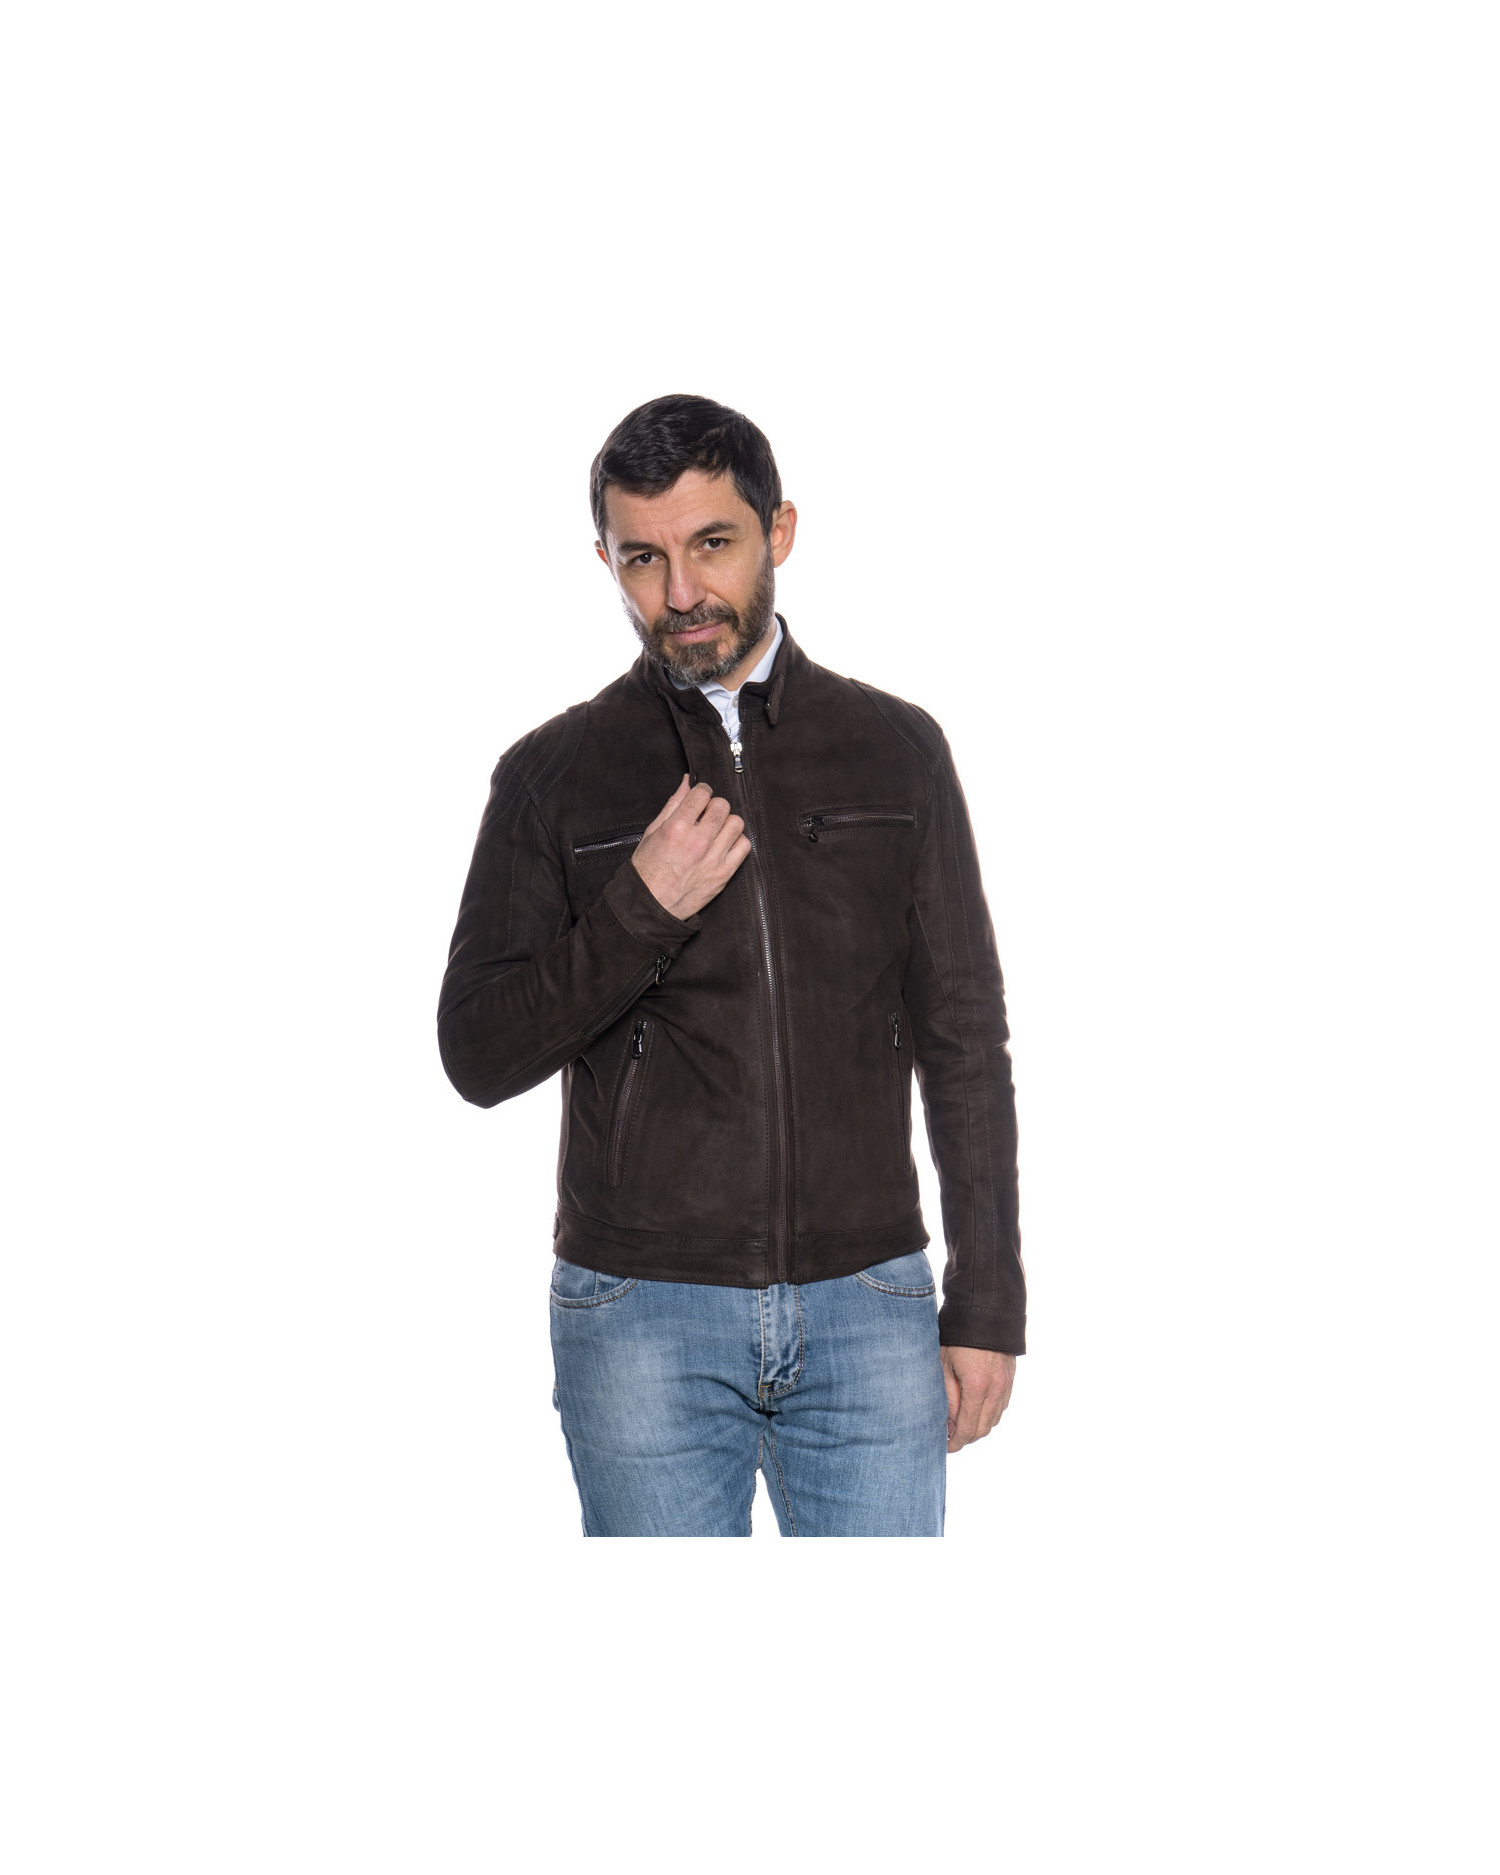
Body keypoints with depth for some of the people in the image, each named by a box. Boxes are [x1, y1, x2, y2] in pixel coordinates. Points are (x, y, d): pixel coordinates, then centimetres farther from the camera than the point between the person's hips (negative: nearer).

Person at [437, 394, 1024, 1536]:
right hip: (641, 1316, 0)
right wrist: (637, 911, -15)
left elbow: (964, 1042, 7)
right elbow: (478, 1056, -1)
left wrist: (987, 1301, 3)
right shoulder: (555, 776, 3)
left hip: (867, 1309, 1)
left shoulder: (896, 749, 6)